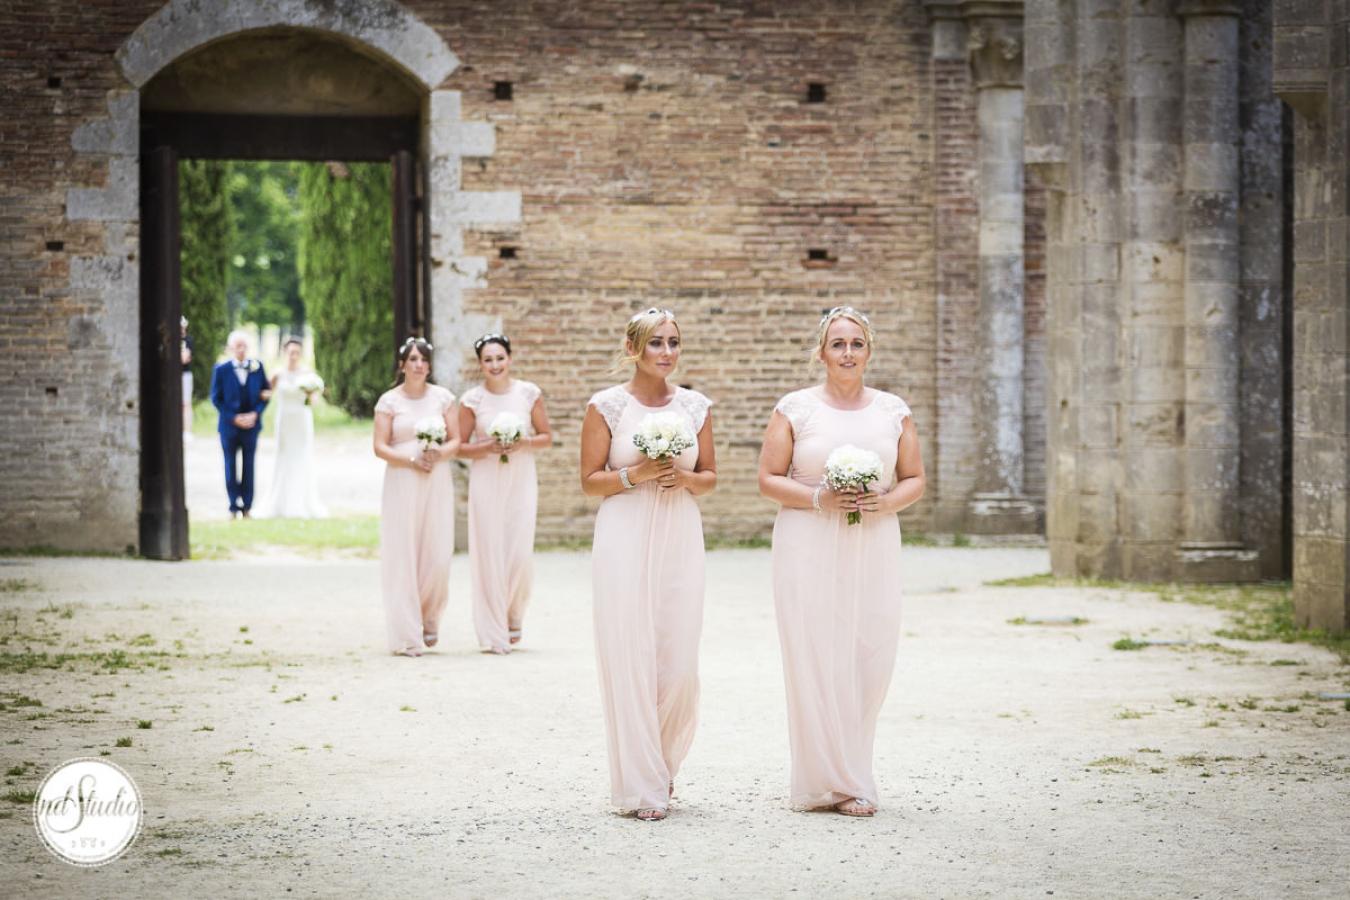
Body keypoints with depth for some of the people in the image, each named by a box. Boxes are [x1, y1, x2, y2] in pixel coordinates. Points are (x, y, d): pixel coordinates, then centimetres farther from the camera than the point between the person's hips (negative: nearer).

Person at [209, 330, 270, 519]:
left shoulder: (257, 367, 1)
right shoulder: (221, 370, -4)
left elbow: (265, 394, 6)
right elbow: (216, 399, -3)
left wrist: (255, 414, -9)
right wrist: (234, 418, -12)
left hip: (251, 423, 1)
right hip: (229, 425, -1)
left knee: (248, 466, 4)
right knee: (231, 467, 4)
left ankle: (246, 507, 10)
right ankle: (234, 507, 10)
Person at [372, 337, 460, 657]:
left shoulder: (442, 397, 8)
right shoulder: (389, 401, 2)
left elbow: (456, 440, 7)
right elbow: (380, 447, -2)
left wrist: (439, 454, -13)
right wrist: (412, 460, -15)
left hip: (437, 482, 2)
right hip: (402, 484, -2)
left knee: (438, 556, -5)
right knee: (403, 556, -4)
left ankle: (428, 619, 20)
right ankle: (407, 636, 1)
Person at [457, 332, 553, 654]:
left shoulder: (528, 393, 1)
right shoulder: (471, 399, -1)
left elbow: (547, 437, 8)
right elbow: (460, 447, 3)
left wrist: (524, 442, -11)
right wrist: (488, 447, -14)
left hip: (521, 481, 1)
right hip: (486, 482, -1)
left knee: (521, 554, -5)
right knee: (489, 553, -2)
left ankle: (514, 618, 22)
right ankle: (493, 633, 7)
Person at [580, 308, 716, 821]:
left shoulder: (695, 406, 9)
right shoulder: (607, 406, -1)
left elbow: (710, 477, 14)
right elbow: (590, 481, 1)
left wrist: (684, 478, -6)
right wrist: (634, 475, -15)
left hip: (680, 538, 3)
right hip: (625, 540, -3)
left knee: (680, 663, 0)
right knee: (631, 659, -5)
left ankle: (663, 766, 24)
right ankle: (640, 787, 3)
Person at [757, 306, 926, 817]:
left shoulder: (893, 411, 10)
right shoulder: (795, 409, 2)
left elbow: (915, 480, 12)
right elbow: (768, 481, 1)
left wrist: (885, 501, -8)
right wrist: (819, 499, -13)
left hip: (874, 548, 3)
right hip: (809, 547, -3)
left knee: (871, 659, -1)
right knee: (817, 660, -6)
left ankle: (846, 770, 16)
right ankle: (838, 782, 2)